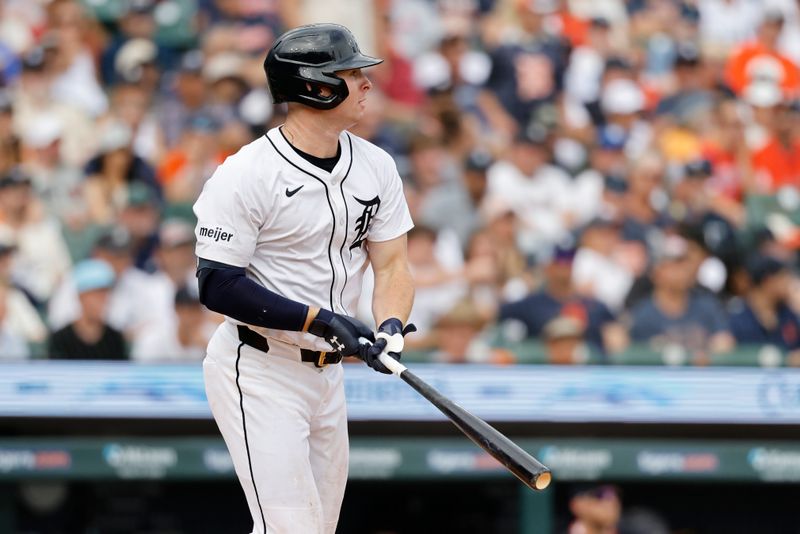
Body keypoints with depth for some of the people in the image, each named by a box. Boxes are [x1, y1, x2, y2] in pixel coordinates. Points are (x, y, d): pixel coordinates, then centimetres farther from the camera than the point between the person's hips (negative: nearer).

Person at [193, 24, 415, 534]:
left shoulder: (376, 166, 3)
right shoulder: (245, 175, -17)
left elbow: (391, 263, 5)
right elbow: (218, 286, -19)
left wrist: (391, 325, -17)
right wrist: (318, 318, -26)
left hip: (329, 372, 8)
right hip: (257, 372, -8)